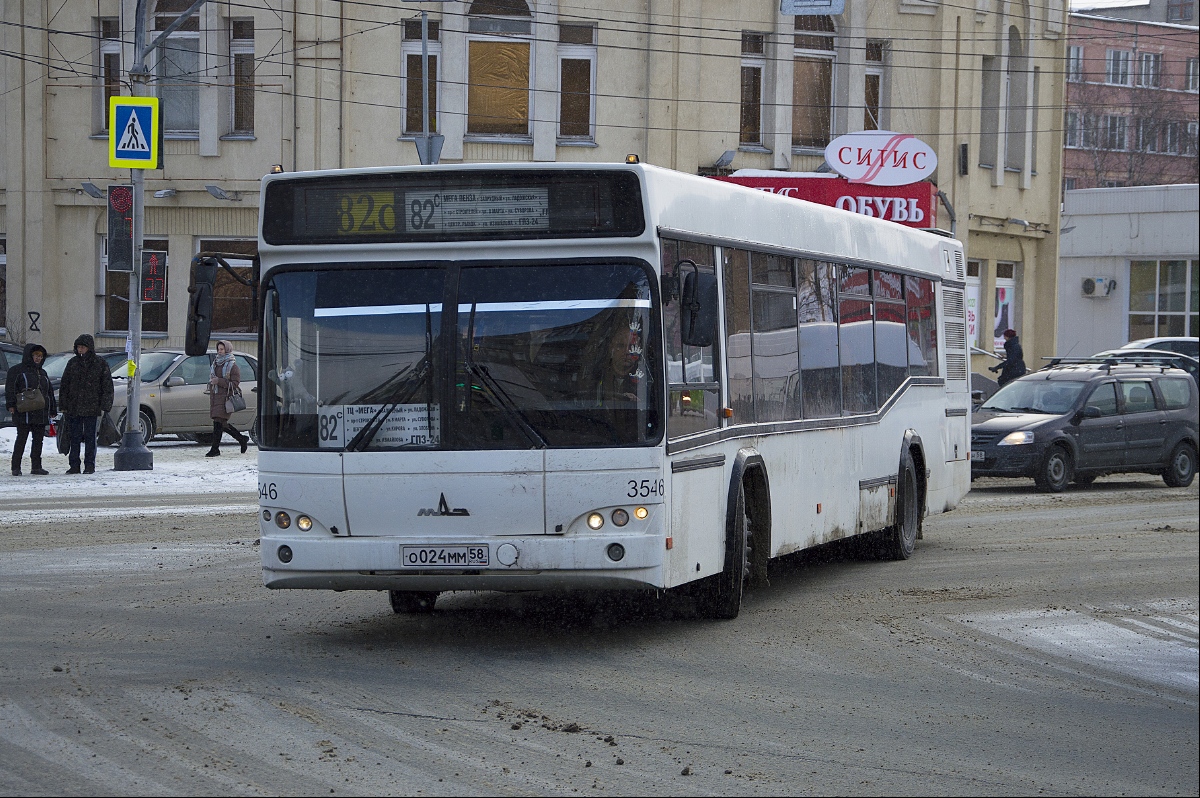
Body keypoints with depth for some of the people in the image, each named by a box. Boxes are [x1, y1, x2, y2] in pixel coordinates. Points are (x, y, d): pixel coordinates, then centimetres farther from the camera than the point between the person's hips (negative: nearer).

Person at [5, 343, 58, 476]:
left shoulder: (42, 373, 21)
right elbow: (10, 389, -7)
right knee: (22, 438, -6)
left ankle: (36, 466, 13)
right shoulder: (16, 370, 1)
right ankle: (16, 467, -1)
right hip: (24, 413, -6)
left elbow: (50, 392, 24)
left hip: (41, 413, 6)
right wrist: (11, 404, -19)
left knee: (38, 440, 6)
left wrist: (53, 410, 19)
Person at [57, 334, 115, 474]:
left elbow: (107, 386, 2)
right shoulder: (72, 363, 9)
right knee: (74, 437, 4)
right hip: (73, 407, 2)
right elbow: (64, 385, 11)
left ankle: (90, 465, 7)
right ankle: (74, 465, 9)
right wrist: (63, 405, 4)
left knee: (90, 437, 1)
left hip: (91, 408, -2)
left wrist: (104, 406, -5)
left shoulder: (100, 363, 2)